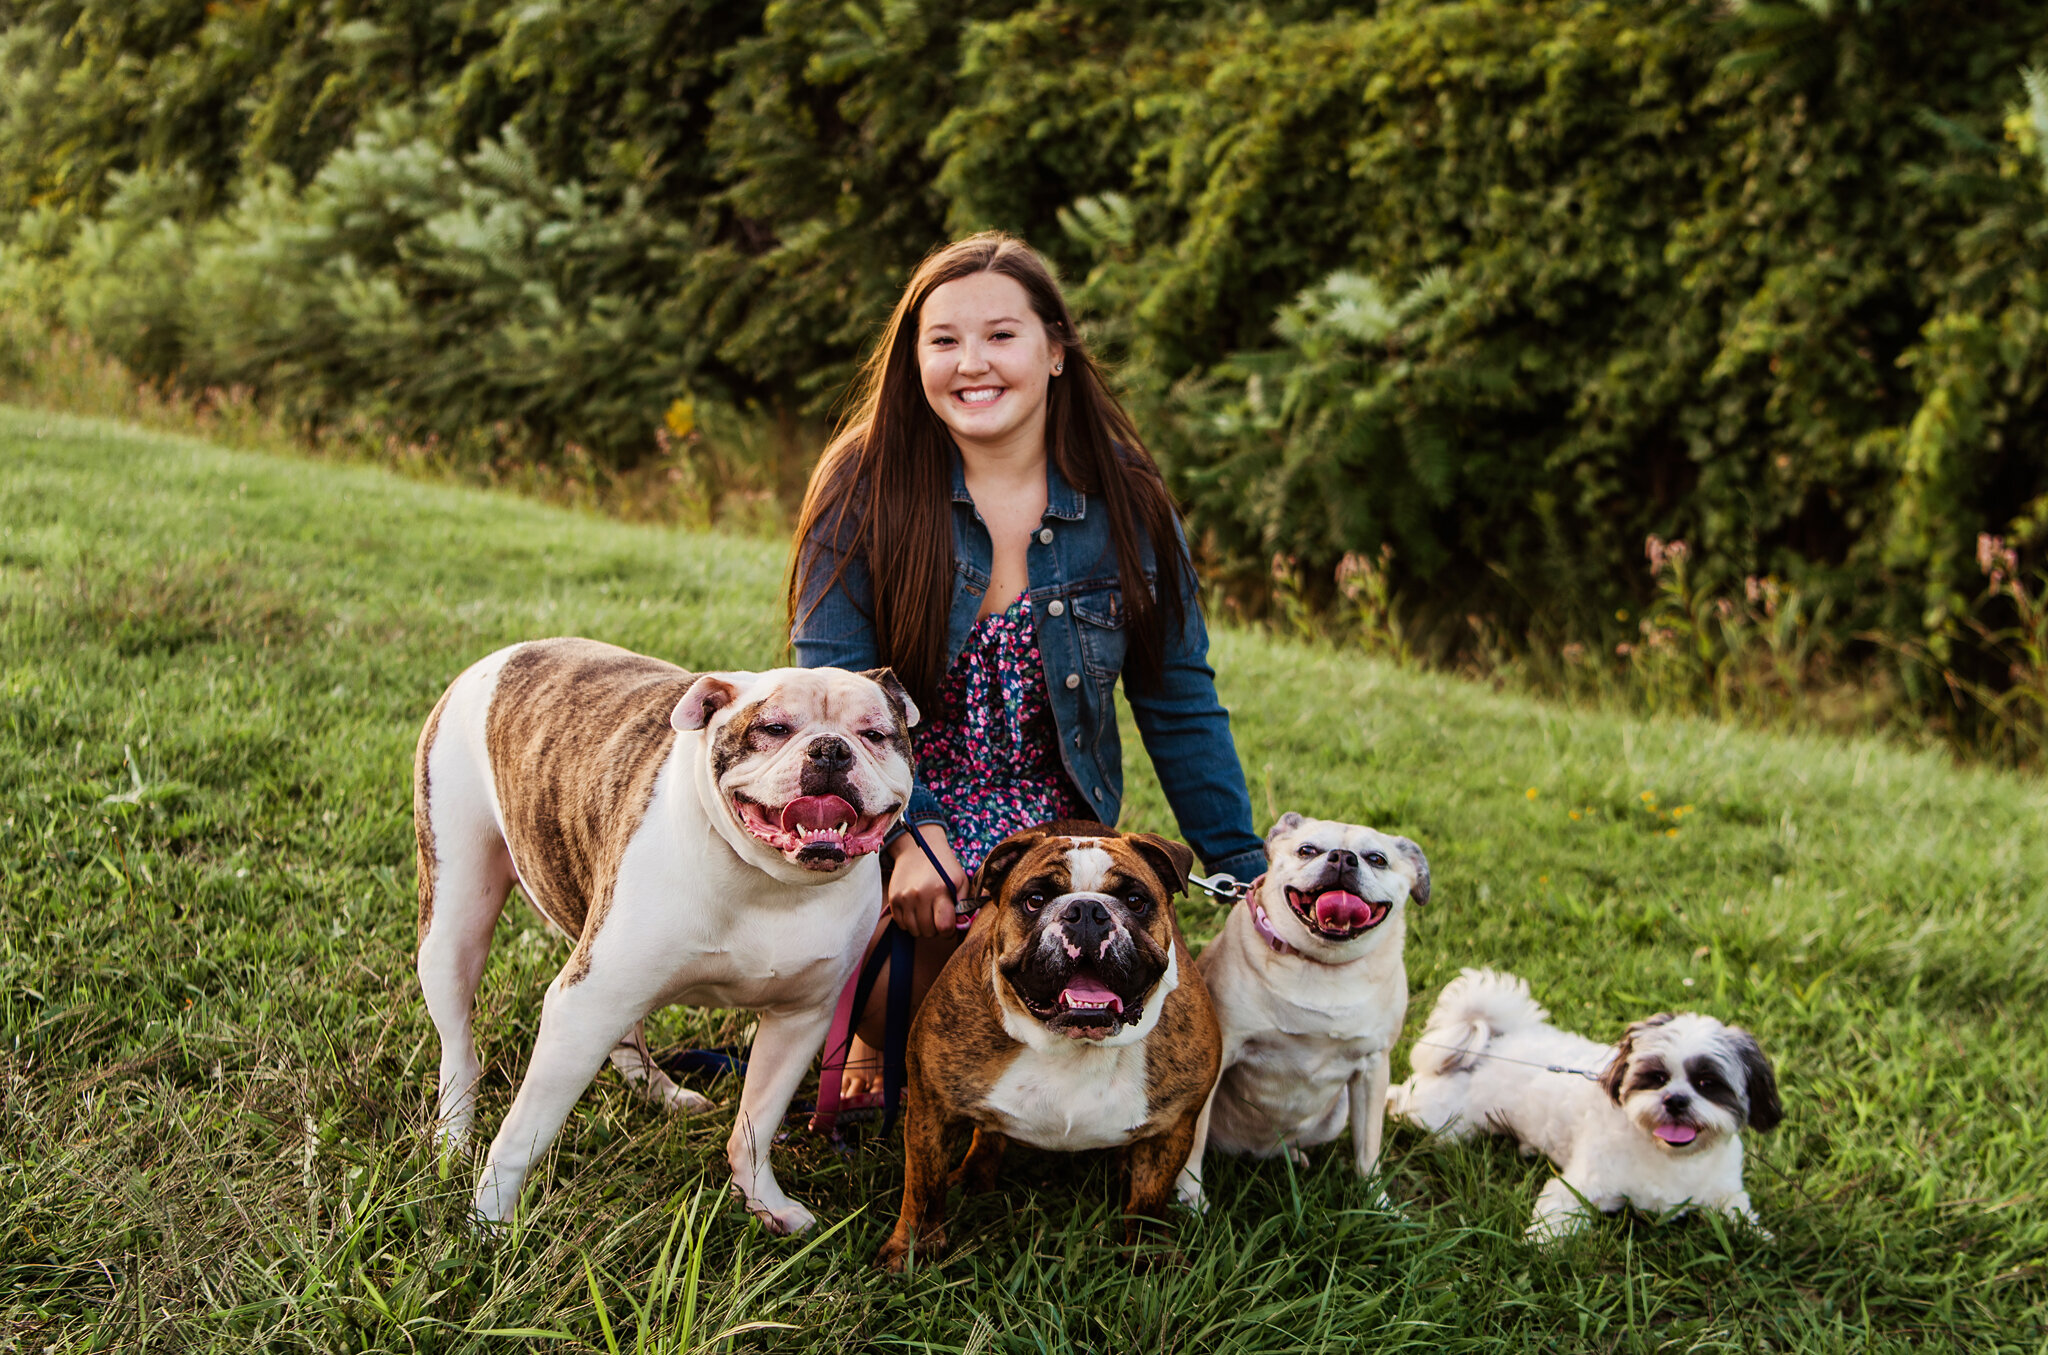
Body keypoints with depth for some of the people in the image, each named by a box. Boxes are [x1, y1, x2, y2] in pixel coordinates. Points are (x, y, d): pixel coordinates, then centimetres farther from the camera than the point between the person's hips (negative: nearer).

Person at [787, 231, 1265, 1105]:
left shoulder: (1126, 502, -1)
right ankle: (881, 1040, 10)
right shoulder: (865, 485, -7)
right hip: (888, 826, -2)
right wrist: (908, 832, -26)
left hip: (1053, 833, 2)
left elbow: (1180, 706, 6)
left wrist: (1248, 875, 4)